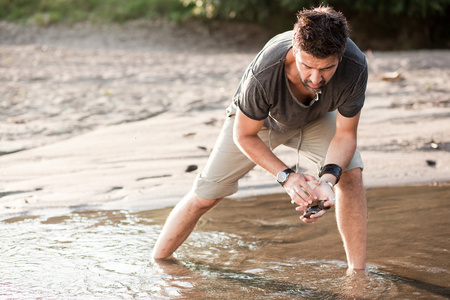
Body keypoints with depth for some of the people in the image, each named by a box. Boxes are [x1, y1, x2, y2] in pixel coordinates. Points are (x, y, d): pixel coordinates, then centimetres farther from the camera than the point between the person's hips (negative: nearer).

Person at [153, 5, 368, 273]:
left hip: (316, 117, 2)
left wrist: (329, 178, -44)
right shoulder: (263, 74, -45)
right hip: (258, 119, -2)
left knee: (350, 172, -22)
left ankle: (358, 273, -10)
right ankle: (158, 261, 23)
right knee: (205, 196, 0)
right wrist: (286, 176, -38)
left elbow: (345, 134, -26)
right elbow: (244, 135, -27)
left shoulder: (355, 67, -40)